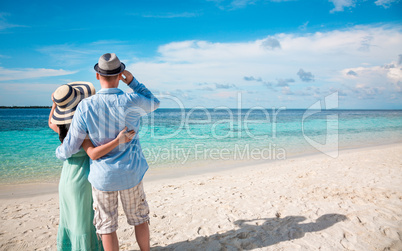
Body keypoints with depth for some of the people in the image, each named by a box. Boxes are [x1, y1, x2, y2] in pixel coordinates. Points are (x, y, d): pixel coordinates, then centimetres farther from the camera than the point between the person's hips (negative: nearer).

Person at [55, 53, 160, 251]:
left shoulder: (85, 106, -15)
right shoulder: (131, 101, -17)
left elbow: (71, 147, -7)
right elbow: (154, 104, 7)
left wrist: (60, 152, 17)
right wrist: (133, 82, 1)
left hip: (102, 176, 0)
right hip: (130, 174, 1)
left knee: (107, 226, 15)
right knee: (139, 219, 21)